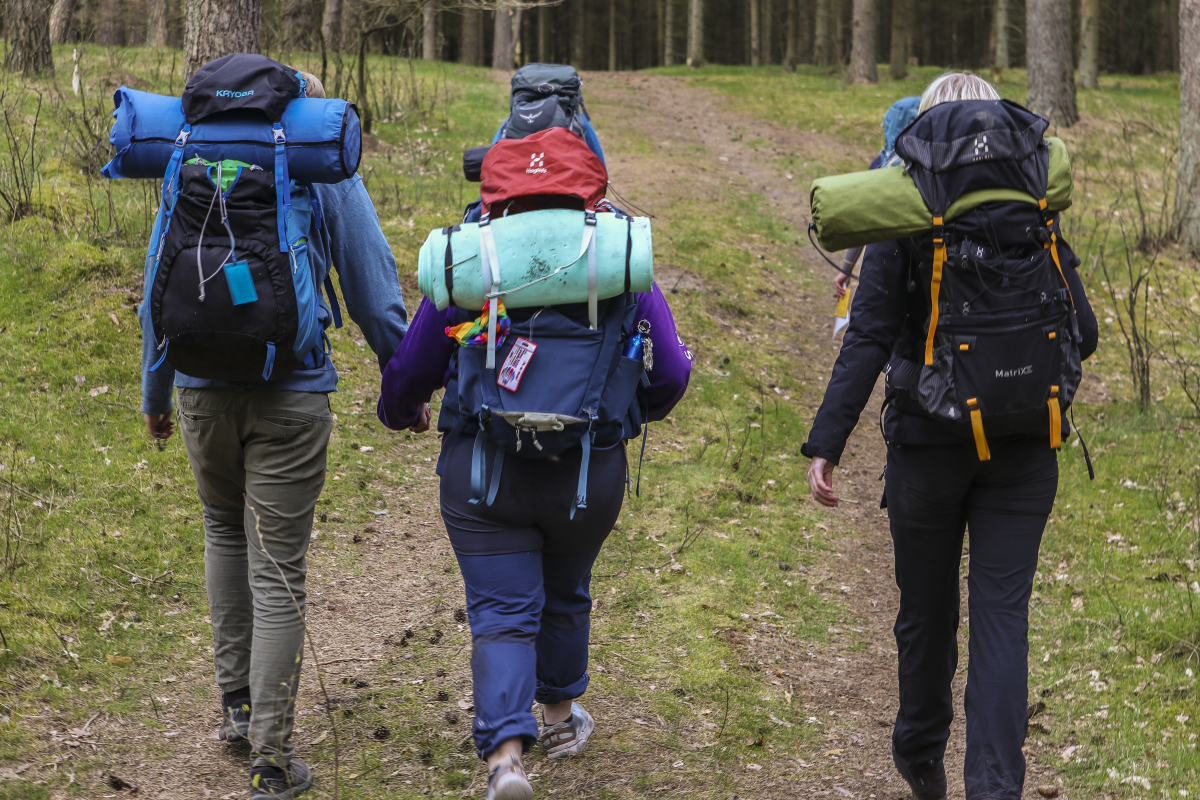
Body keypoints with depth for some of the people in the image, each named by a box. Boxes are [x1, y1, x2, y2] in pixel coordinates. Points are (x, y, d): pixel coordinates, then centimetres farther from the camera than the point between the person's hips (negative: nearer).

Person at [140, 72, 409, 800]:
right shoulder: (327, 173, 1)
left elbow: (158, 286, 12)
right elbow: (373, 290, 1)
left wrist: (155, 393, 21)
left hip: (203, 390, 3)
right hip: (291, 392, -3)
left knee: (226, 531, 27)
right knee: (278, 575, 0)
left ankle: (237, 701, 28)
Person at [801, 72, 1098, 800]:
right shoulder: (1036, 225, -1)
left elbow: (868, 342, -13)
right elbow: (1083, 336, 2)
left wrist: (826, 444, -12)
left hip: (928, 441, -1)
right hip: (1024, 447, 1)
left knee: (928, 608, 15)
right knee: (1003, 614, 3)